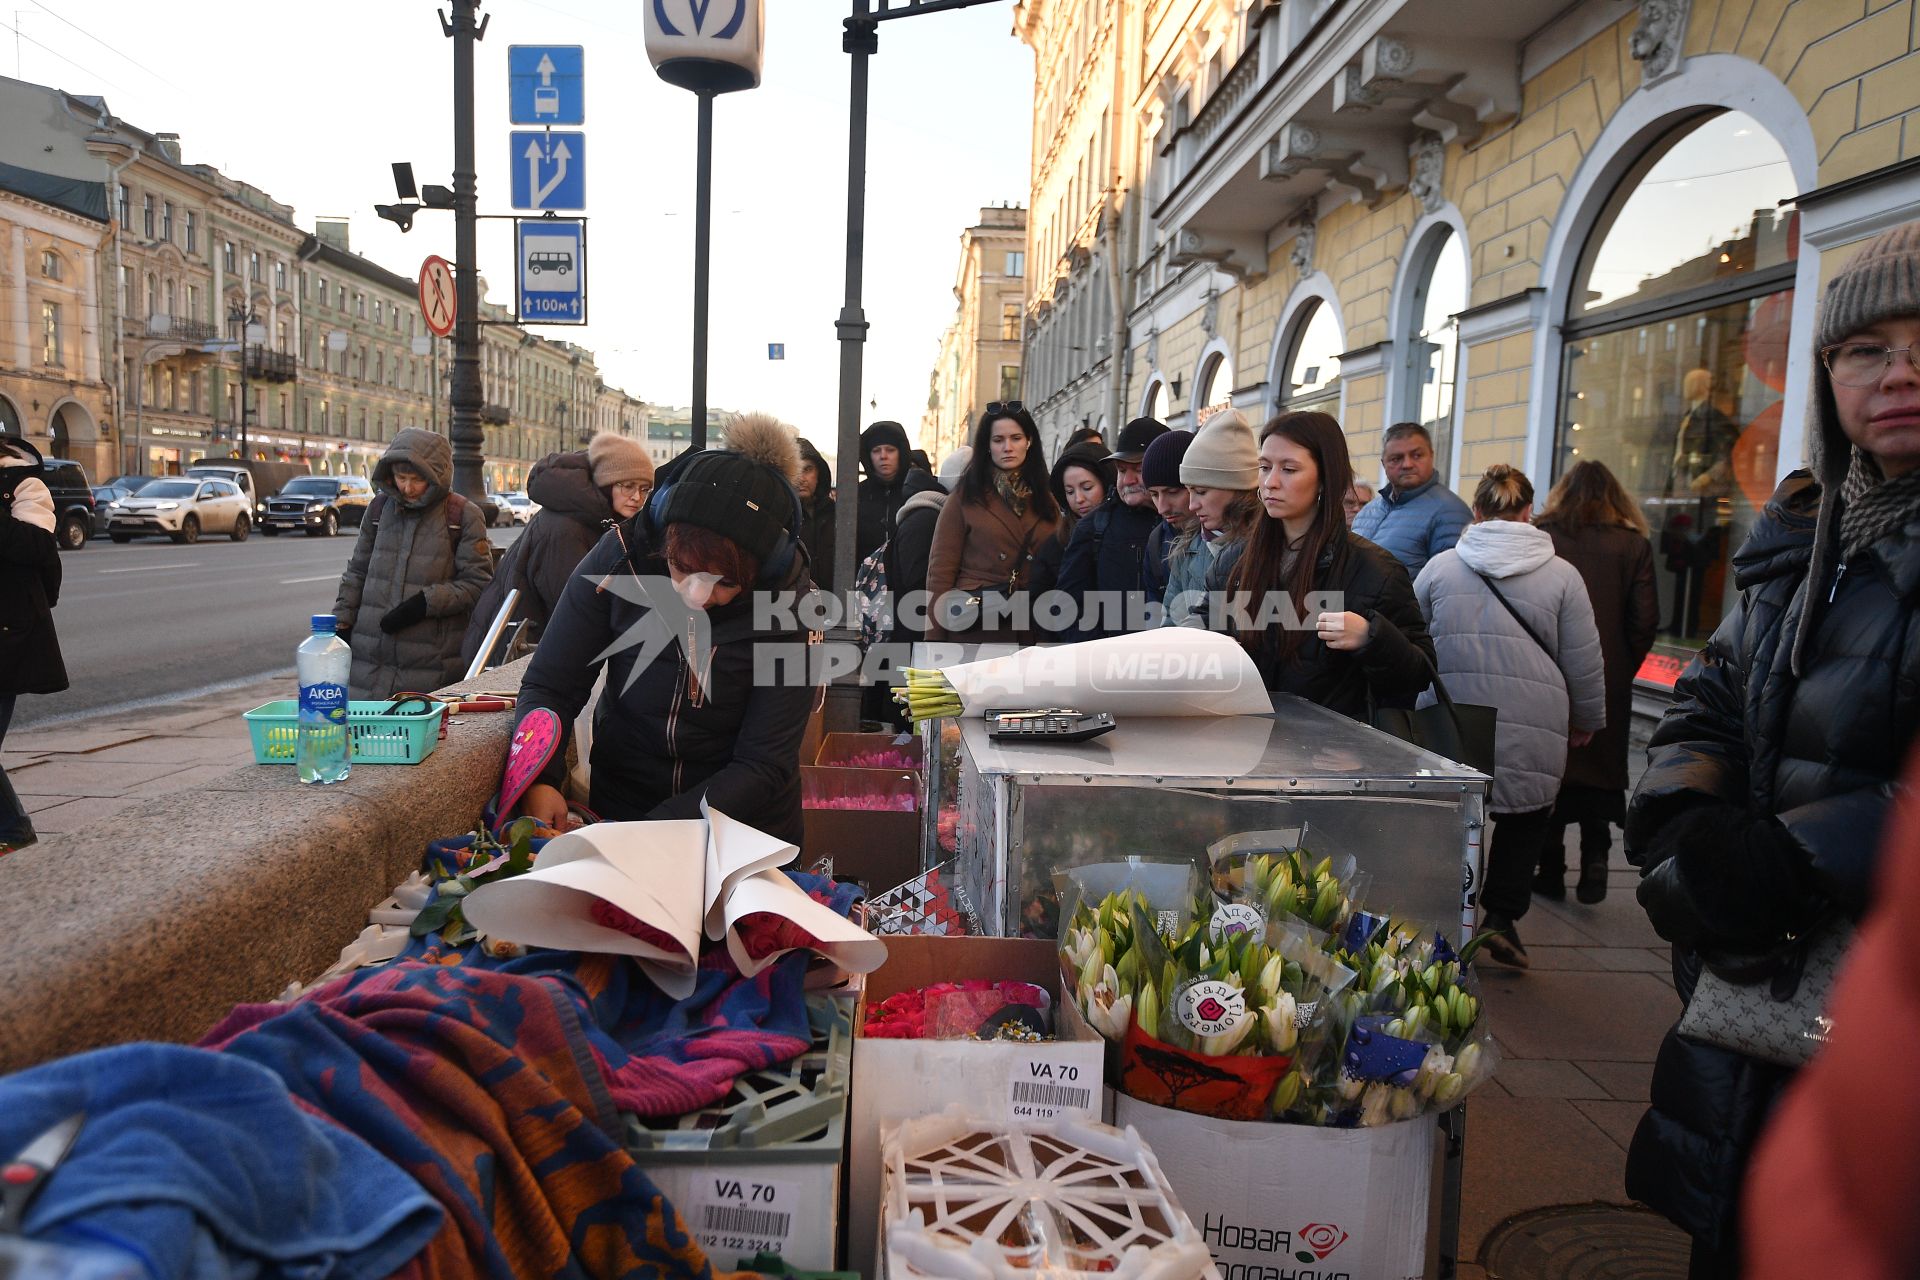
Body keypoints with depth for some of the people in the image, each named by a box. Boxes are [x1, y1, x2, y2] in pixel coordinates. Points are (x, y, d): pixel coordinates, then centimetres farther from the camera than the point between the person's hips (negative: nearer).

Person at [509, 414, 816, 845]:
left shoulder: (789, 609, -17)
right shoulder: (618, 558, -13)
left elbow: (763, 765, -15)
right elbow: (549, 686, -6)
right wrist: (540, 779, -25)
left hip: (745, 827, -1)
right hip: (618, 806, 1)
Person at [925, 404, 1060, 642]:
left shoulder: (1045, 499, 12)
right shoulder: (966, 498, 0)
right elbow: (941, 573, -3)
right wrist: (933, 641, -9)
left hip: (1032, 631, 3)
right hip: (974, 629, -3)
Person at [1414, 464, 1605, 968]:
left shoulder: (1440, 567, 1)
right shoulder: (1561, 575, -1)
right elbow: (1584, 663, 3)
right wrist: (1586, 720, 18)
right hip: (1533, 731, -1)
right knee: (1526, 816, 16)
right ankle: (1501, 916, 10)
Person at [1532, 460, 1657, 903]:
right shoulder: (1634, 544, 0)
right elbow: (1646, 619, -4)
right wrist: (1622, 668, 8)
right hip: (1607, 683, 0)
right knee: (1599, 769, 13)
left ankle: (1550, 870, 13)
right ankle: (1595, 856, 2)